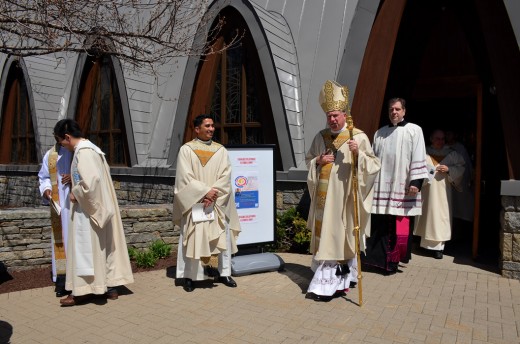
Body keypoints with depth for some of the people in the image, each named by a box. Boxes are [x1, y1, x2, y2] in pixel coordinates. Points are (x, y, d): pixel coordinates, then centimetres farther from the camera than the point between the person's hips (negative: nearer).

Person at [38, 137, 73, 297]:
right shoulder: (50, 155, 10)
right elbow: (43, 177, 16)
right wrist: (46, 189, -4)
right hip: (59, 206, 3)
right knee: (60, 241, 3)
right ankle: (63, 280, 8)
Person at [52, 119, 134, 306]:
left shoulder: (83, 151, -18)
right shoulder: (91, 148, 13)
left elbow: (91, 179, -30)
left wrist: (76, 193, -15)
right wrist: (73, 177, 16)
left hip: (87, 209, -10)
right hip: (98, 206, 10)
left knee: (85, 248, 1)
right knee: (103, 246, 13)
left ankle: (82, 290, 12)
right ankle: (110, 286, 20)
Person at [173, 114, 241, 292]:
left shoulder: (221, 150, 8)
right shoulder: (186, 149, 0)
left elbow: (225, 176, -1)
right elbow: (185, 177, -8)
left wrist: (213, 193, -15)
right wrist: (205, 191, -18)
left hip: (217, 202, 3)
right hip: (195, 203, -2)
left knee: (222, 236, 5)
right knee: (192, 237, 1)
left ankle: (223, 272, 18)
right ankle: (189, 276, 13)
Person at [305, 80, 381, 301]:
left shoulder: (359, 137, -5)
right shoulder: (321, 137, 10)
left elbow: (373, 165, -7)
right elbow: (308, 160, 19)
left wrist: (359, 153, -25)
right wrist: (319, 161, -3)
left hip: (344, 197, -5)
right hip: (324, 197, 5)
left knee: (339, 237, -1)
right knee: (324, 236, 8)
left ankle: (327, 284, 7)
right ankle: (336, 281, 22)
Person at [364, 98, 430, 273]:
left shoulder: (414, 130, 4)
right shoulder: (379, 133, 15)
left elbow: (419, 158, -3)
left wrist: (416, 182, -11)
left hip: (402, 188, -3)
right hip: (381, 187, 3)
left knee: (400, 227, -1)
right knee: (379, 226, 2)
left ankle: (393, 261, 13)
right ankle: (380, 258, 14)